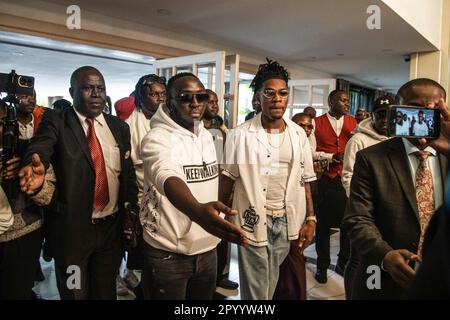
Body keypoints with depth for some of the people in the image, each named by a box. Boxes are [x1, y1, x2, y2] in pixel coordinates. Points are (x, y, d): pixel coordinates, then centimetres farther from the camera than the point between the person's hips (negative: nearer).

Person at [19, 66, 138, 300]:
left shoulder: (119, 127, 5)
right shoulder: (56, 122, -6)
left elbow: (129, 172, 6)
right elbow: (38, 151, -25)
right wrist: (35, 170, -47)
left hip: (112, 226, 3)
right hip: (72, 228, -3)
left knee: (106, 292, 19)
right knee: (75, 294, 15)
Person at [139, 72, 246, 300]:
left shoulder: (206, 136, 5)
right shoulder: (157, 138, -19)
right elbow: (167, 177, -40)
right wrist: (197, 211, -57)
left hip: (207, 249, 7)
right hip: (168, 254, -6)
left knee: (204, 297, 21)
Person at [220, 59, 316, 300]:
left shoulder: (298, 135, 4)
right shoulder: (241, 135, -7)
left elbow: (305, 181, 8)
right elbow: (227, 180, -2)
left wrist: (310, 219, 3)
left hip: (288, 221, 3)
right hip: (253, 220, -3)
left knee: (274, 287, 17)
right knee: (255, 290, 7)